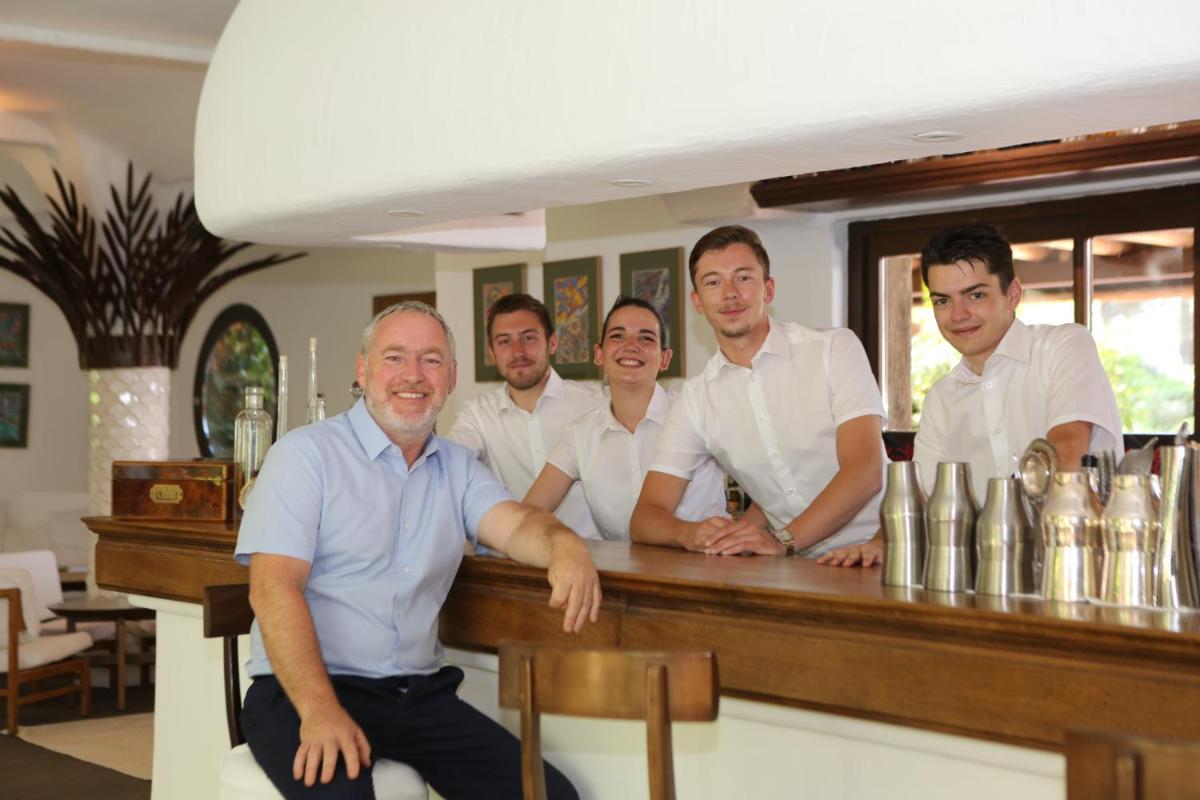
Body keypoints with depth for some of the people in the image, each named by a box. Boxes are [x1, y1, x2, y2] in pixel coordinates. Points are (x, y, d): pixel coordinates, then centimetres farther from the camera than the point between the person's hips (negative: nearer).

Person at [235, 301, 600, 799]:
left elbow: (516, 525, -4)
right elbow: (273, 588, -12)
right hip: (299, 691, -5)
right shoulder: (307, 454, -3)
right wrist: (320, 711, -26)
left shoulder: (458, 469, 14)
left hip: (419, 695, 5)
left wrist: (564, 545, -30)